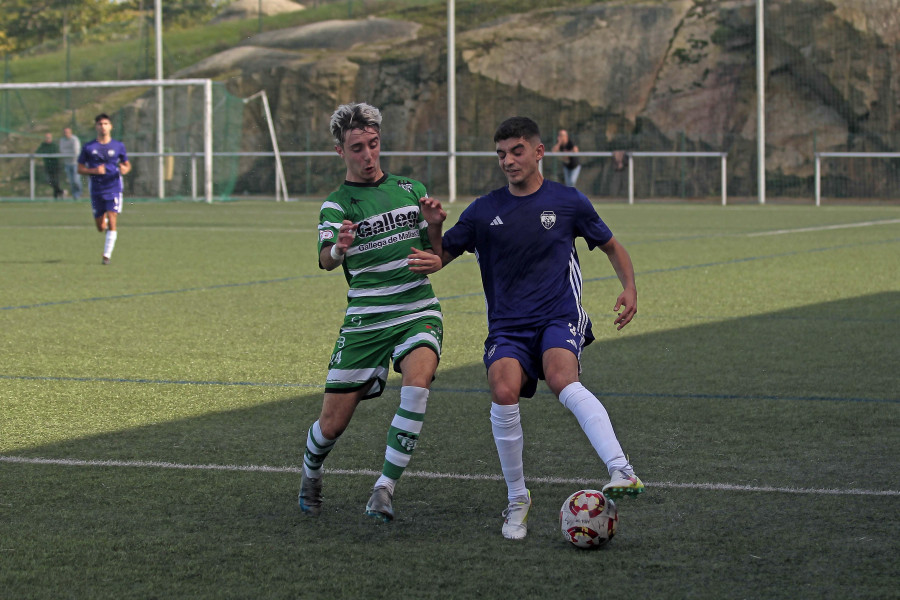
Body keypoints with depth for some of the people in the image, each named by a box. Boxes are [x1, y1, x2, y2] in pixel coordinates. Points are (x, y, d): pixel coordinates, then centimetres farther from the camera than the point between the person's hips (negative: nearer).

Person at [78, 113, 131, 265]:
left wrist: (125, 169, -12)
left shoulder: (118, 146, 3)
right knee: (101, 228, 7)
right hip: (96, 190, 1)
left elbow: (127, 164, 13)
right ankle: (106, 223, 45)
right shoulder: (88, 147, 1)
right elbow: (80, 169, 3)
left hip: (113, 189, -1)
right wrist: (94, 170, -16)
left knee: (112, 221, -14)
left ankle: (107, 255, -7)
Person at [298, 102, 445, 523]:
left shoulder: (410, 189, 11)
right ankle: (310, 474, 35)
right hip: (366, 319, -1)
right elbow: (326, 261, -18)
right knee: (333, 424, 0)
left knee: (417, 379, -31)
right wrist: (338, 248, -43)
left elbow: (438, 254, 18)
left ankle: (385, 486, -25)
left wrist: (433, 223, -6)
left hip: (418, 310, 1)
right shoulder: (337, 204, 2)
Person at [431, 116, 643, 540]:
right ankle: (517, 500, -8)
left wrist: (629, 287, 2)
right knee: (503, 391, -27)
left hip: (559, 318, -2)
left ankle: (622, 471, -45)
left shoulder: (568, 202, 6)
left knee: (562, 381, -34)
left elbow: (611, 247, 19)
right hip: (507, 327, 2)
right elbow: (437, 257, 13)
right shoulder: (483, 211, 9)